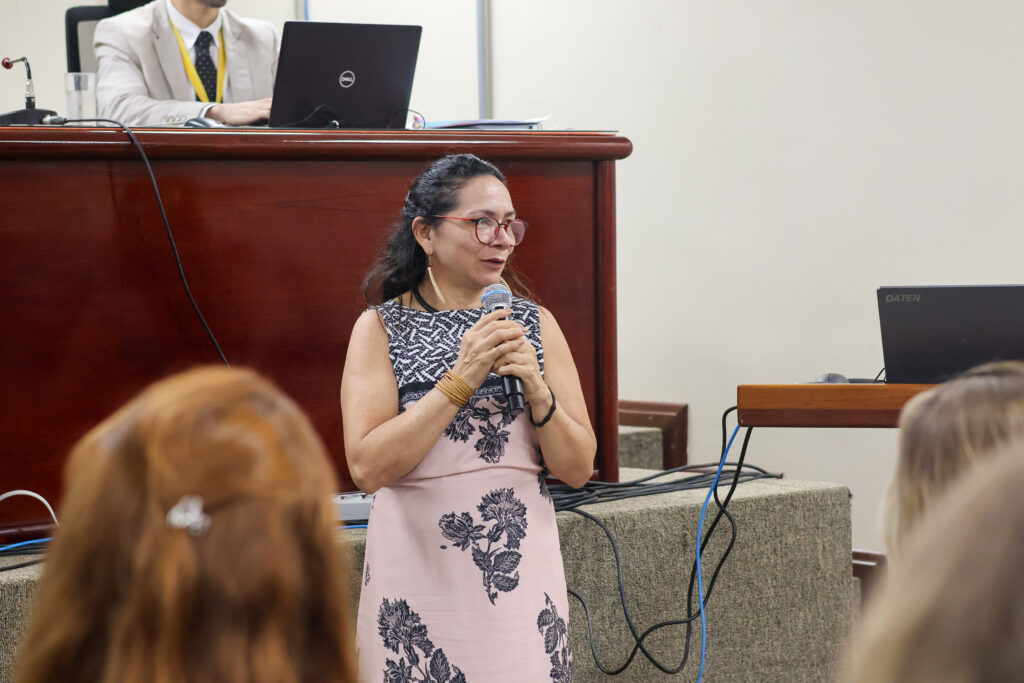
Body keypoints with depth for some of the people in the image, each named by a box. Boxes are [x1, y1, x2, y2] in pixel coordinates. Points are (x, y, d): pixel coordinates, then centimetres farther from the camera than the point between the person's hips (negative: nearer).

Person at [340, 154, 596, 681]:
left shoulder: (535, 324, 7)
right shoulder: (382, 328, -1)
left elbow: (578, 470, 4)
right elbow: (368, 468, -13)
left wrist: (536, 390, -12)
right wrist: (461, 380, -17)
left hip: (522, 570, 3)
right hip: (418, 571, -3)